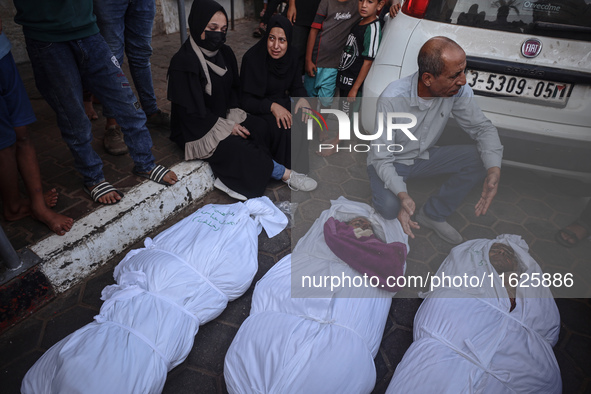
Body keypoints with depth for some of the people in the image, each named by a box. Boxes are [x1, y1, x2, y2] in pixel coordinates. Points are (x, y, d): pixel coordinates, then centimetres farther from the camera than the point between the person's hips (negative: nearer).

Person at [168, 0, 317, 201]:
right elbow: (191, 111, -20)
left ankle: (232, 177, -20)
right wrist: (226, 127, -18)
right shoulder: (183, 63, -20)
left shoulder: (224, 52, 2)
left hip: (224, 115, 7)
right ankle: (284, 174, -11)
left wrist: (231, 115, -5)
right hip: (198, 127, -7)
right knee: (238, 148, -27)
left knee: (260, 128, -18)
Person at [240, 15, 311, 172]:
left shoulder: (292, 56, -4)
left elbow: (296, 85, 7)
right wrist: (272, 106, -34)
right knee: (282, 127, -31)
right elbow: (245, 100, -19)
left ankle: (299, 167, -1)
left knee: (304, 120, -21)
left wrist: (302, 98, -16)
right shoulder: (252, 59, -20)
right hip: (257, 110, -5)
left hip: (282, 103, 6)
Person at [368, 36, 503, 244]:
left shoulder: (458, 90, -19)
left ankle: (434, 214, -1)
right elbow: (382, 158, -28)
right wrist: (402, 194, -46)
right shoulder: (392, 99, -32)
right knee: (390, 207, -34)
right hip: (390, 161, -5)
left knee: (481, 159, -16)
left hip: (424, 156, 5)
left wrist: (494, 170, -28)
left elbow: (482, 127, -9)